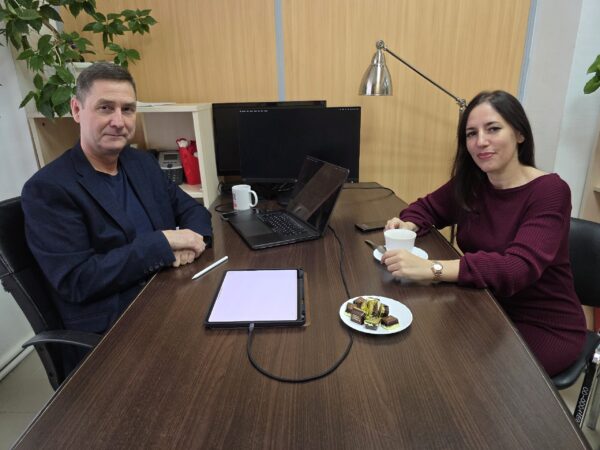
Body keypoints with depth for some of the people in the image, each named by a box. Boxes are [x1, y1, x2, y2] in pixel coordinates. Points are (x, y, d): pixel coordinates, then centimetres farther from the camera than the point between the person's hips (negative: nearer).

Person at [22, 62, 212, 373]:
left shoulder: (143, 163, 9)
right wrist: (163, 242, -21)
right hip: (111, 333, -6)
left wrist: (190, 239, -11)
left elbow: (194, 210, 12)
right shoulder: (47, 189, -10)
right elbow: (75, 280, -17)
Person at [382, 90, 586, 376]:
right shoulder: (471, 184, -4)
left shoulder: (550, 192, -19)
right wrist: (408, 226, -13)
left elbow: (518, 268, -33)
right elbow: (428, 207, 11)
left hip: (546, 327, -4)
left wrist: (431, 269, -44)